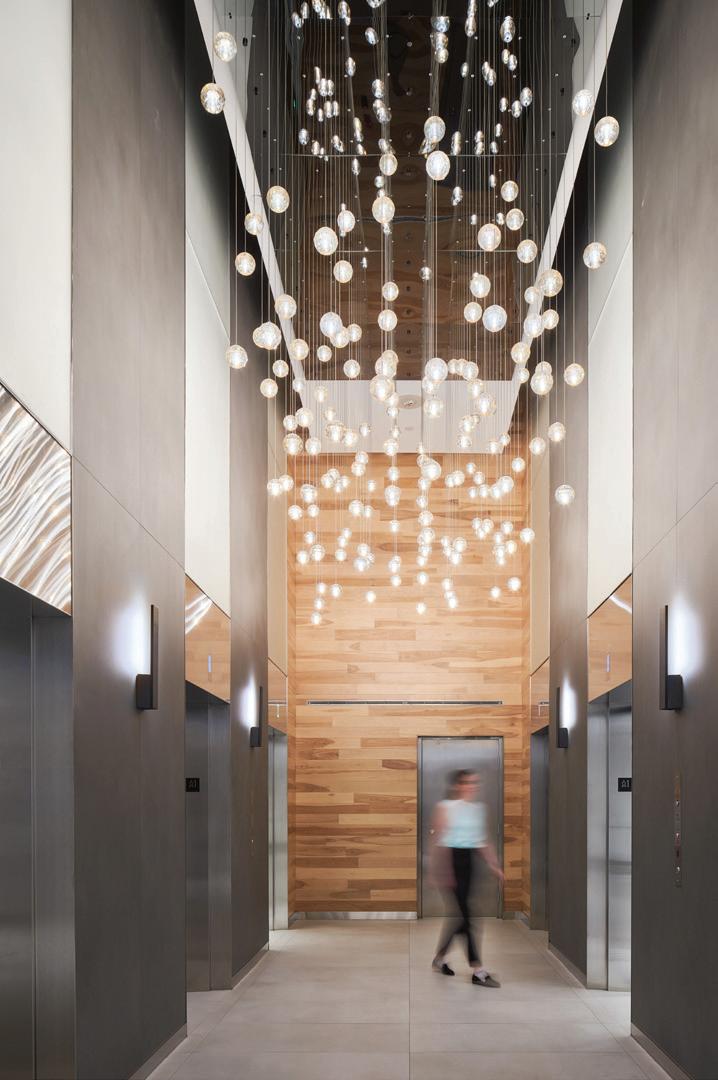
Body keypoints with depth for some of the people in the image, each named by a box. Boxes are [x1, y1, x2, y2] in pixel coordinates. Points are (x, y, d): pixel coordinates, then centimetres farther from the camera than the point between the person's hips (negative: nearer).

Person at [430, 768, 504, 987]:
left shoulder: (478, 808, 11)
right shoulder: (445, 807, -7)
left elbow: (484, 840, 15)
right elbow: (439, 841, -8)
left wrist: (493, 864, 6)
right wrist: (443, 873, -13)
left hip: (469, 861, 7)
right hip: (452, 859, -7)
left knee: (458, 914, 13)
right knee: (463, 913, -8)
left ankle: (440, 958, 32)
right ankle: (478, 971, -8)